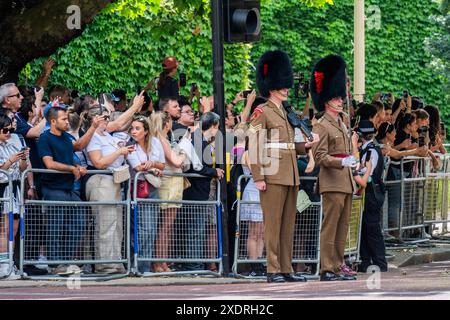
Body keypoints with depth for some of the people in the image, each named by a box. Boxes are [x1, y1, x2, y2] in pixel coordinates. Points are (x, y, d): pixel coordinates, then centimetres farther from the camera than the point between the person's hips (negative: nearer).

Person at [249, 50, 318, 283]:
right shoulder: (262, 113, -6)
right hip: (273, 176, -8)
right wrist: (258, 178, -17)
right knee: (273, 224, -5)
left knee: (288, 225, 8)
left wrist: (305, 146, 9)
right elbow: (255, 146, -12)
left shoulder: (285, 113, 19)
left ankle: (286, 269, 11)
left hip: (290, 176, 8)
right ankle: (273, 271, -4)